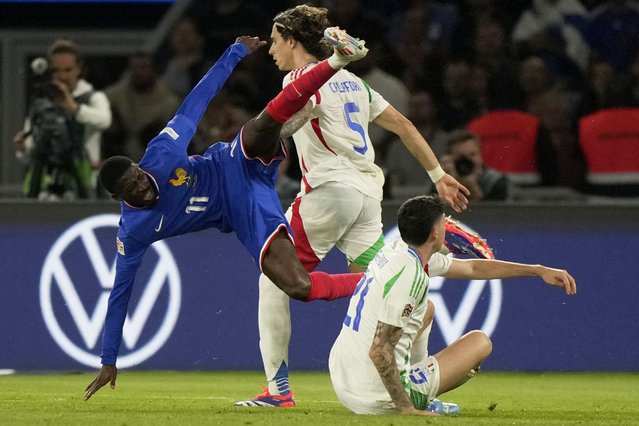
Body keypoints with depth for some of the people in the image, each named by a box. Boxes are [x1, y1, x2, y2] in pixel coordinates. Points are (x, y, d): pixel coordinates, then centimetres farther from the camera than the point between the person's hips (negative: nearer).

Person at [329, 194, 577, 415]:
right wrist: (405, 407, -19)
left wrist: (538, 270, 24)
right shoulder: (408, 273, -22)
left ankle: (421, 401, 24)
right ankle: (413, 405, 9)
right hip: (376, 400, -8)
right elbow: (379, 351, -25)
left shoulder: (399, 251, 7)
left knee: (426, 308, 30)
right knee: (480, 342, 10)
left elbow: (473, 268, 21)